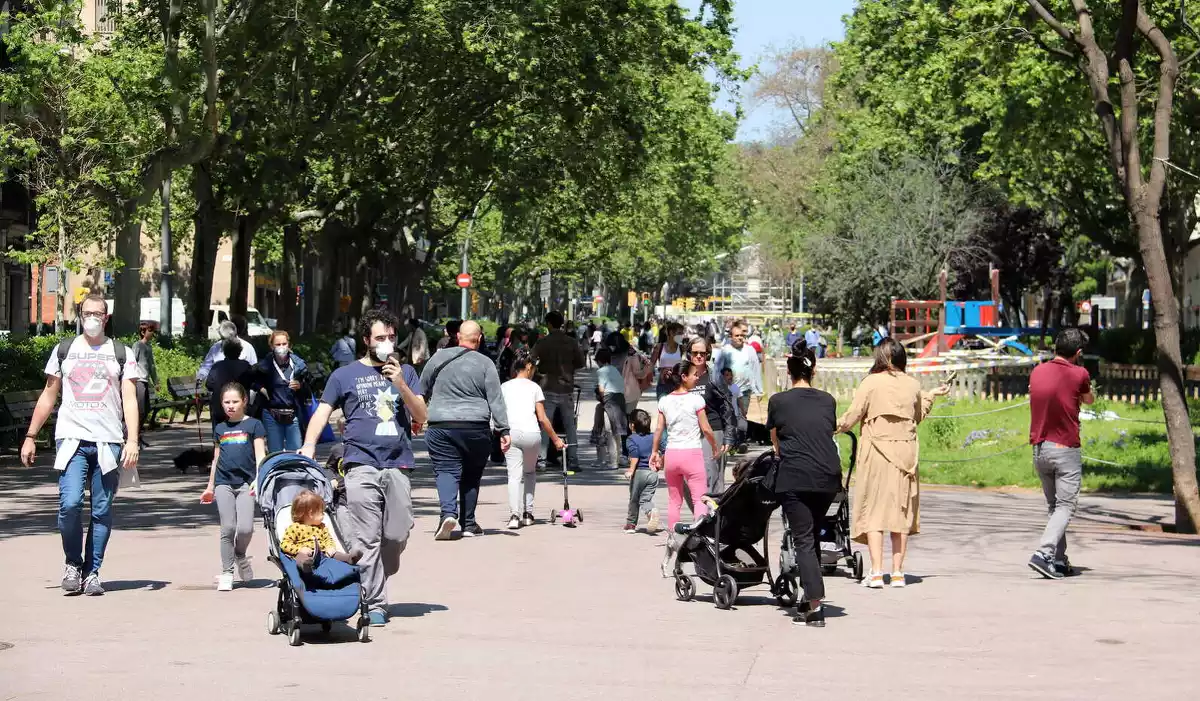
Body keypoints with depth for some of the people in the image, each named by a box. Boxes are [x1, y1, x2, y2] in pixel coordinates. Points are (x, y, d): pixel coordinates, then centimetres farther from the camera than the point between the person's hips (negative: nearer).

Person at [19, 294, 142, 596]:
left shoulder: (121, 354, 9)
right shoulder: (64, 350, 13)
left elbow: (130, 400, 2)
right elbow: (48, 397, 18)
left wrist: (132, 441, -10)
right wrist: (30, 437, 13)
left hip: (108, 442, 0)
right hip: (71, 438, 0)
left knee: (102, 511, 0)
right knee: (70, 503, -15)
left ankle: (92, 572, 9)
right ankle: (72, 563, 5)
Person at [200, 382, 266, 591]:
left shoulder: (253, 425, 3)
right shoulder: (220, 429, 15)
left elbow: (260, 455, -2)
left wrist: (258, 478, -16)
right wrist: (210, 486, 26)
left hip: (245, 482, -3)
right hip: (223, 483, 3)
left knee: (245, 528, -12)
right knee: (227, 528, -5)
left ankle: (240, 555, 20)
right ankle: (226, 573, 4)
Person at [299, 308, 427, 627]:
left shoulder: (405, 372, 18)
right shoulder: (345, 375, 12)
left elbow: (421, 416, 11)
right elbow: (322, 412, 8)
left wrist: (401, 385, -4)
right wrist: (309, 445, -8)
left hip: (398, 465, 3)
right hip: (361, 465, -2)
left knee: (397, 535, -1)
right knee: (367, 538, -9)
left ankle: (375, 581, 24)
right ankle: (374, 603, -6)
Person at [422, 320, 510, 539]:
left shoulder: (439, 357, 5)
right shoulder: (485, 363, 0)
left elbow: (422, 389, 14)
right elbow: (496, 399, -2)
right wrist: (504, 430, 0)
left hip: (441, 426, 0)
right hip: (476, 428, 0)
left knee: (446, 471, -2)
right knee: (471, 475, 13)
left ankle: (448, 512, -26)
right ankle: (468, 524, 18)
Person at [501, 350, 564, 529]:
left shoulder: (504, 387, 15)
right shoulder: (534, 387, 10)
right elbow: (542, 419, 8)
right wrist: (555, 439, 15)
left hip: (511, 433, 0)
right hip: (532, 434, 0)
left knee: (515, 475, -2)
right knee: (530, 472, 20)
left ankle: (515, 514, -20)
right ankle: (527, 513, 15)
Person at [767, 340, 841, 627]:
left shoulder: (778, 401, 5)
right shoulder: (828, 400, 11)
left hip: (795, 477, -3)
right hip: (828, 476, 3)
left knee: (803, 539, -3)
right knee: (813, 536, 17)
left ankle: (815, 606, -14)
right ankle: (809, 600, 19)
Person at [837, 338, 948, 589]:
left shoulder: (871, 383, -7)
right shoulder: (913, 385, 5)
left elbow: (852, 416, -5)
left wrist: (836, 426, 15)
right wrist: (931, 396, 34)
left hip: (876, 451, -4)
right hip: (906, 451, 4)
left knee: (873, 510, 0)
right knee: (901, 510, 10)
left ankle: (876, 572, -8)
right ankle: (898, 572, 10)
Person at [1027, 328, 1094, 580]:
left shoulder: (1037, 373, 6)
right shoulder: (1079, 375, -8)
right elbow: (1089, 400, 11)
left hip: (1039, 448, 6)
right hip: (1066, 450, -6)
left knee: (1054, 506, 16)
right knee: (1065, 507, -4)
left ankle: (1059, 560, 14)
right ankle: (1043, 554, -21)